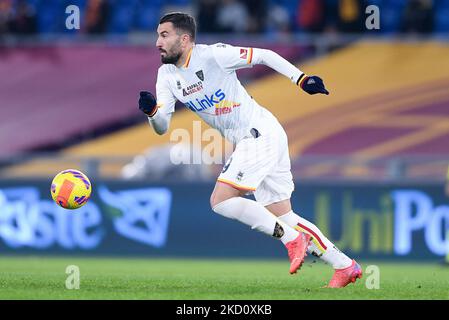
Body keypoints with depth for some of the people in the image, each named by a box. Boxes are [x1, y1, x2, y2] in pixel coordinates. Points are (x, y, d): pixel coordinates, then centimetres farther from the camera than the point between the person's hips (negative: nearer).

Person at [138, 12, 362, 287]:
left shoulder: (213, 55, -14)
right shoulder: (168, 75, 7)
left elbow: (264, 56, -9)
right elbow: (162, 127, 2)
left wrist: (301, 79, -17)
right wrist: (151, 110, -19)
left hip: (261, 133, -8)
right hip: (247, 143, 8)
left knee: (221, 200, -17)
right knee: (283, 217, 8)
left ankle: (293, 239, -9)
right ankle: (345, 266, 15)